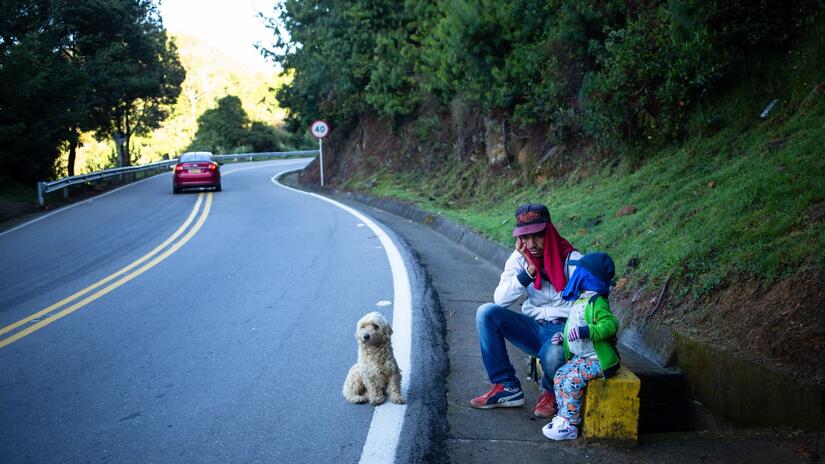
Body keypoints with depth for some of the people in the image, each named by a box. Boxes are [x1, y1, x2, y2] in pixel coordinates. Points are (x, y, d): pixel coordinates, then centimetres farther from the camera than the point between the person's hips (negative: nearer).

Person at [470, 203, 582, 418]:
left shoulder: (572, 261, -11)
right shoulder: (519, 259, 1)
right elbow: (500, 300, -9)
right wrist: (527, 272, -20)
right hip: (533, 327, 5)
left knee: (552, 355, -39)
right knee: (486, 313, -18)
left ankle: (551, 392, 2)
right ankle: (507, 388, -9)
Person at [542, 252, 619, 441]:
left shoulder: (597, 302, -17)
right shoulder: (581, 300, 14)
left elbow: (610, 324, -29)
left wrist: (585, 331, -36)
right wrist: (563, 336, 12)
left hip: (596, 359, -10)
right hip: (580, 357, 10)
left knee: (572, 380, -22)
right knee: (560, 376, 0)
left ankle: (570, 425, -17)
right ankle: (563, 416, 5)